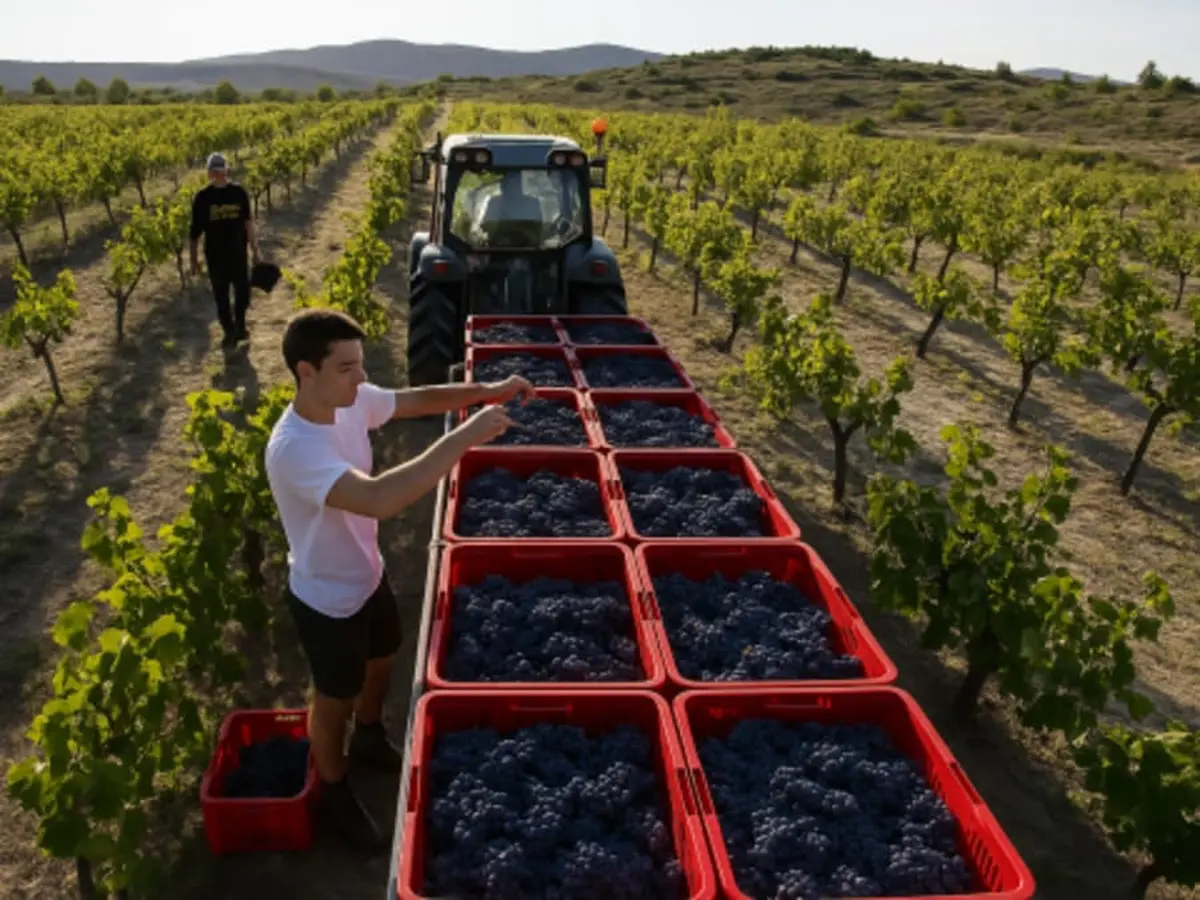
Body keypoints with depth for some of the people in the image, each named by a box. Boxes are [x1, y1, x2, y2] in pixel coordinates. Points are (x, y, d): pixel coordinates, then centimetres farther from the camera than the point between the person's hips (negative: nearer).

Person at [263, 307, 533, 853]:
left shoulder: (354, 401, -14)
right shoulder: (294, 449, -38)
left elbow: (419, 399, 1)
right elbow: (380, 500, -51)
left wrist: (488, 392, -16)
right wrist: (465, 437, -49)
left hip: (367, 574, 8)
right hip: (327, 598, -7)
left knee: (381, 661, 30)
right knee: (335, 700, 17)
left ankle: (369, 739, 60)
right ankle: (334, 791, 45)